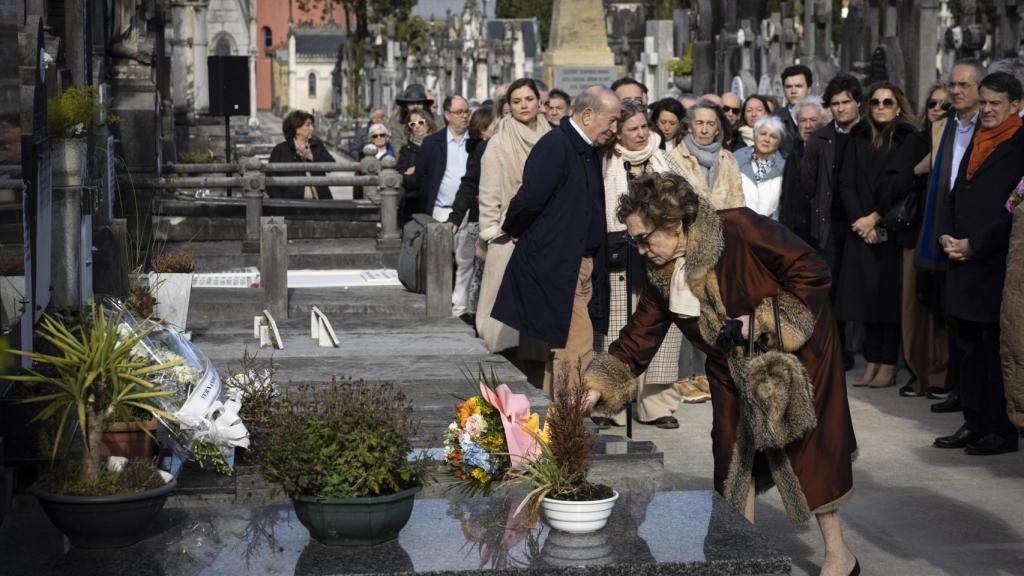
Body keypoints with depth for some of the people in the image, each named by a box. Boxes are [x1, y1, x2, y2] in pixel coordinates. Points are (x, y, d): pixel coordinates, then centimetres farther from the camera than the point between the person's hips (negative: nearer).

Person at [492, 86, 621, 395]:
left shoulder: (591, 152, 14)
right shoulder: (555, 146, -16)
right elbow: (531, 197, -22)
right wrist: (512, 231, -6)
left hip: (584, 265, 9)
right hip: (555, 266, -9)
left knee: (562, 345, 15)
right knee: (577, 346, -10)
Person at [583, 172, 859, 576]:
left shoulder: (741, 231, -29)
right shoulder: (663, 276, -8)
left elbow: (813, 273, -24)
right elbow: (636, 341, -4)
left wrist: (761, 321, -27)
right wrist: (594, 389, -14)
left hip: (795, 350, -6)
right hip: (734, 368, 6)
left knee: (805, 448, -3)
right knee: (734, 450, 6)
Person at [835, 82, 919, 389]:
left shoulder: (908, 139, -1)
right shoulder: (858, 138, 11)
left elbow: (902, 183, -9)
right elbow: (846, 182, 5)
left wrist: (876, 218, -9)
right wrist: (859, 220, -7)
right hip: (862, 231, 4)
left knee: (889, 295, -3)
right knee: (867, 296, 4)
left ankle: (888, 366, 0)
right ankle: (872, 363, 9)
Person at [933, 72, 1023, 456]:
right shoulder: (976, 143, 16)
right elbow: (955, 195, 21)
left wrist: (975, 246, -14)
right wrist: (946, 235, 4)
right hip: (964, 265, 8)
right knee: (968, 351, 12)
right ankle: (975, 424, 20)